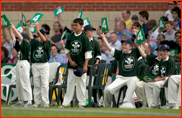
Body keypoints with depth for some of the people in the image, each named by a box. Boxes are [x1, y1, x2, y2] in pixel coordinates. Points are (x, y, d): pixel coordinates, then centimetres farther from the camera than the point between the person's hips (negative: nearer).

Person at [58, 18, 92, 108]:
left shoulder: (84, 37, -5)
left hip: (81, 65, -4)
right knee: (70, 84, 6)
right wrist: (70, 60, 0)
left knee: (81, 84, -2)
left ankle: (81, 103, 4)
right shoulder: (70, 36, 7)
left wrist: (85, 65, -13)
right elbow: (67, 49, 13)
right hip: (71, 64, 4)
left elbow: (88, 52, -7)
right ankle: (66, 103, 9)